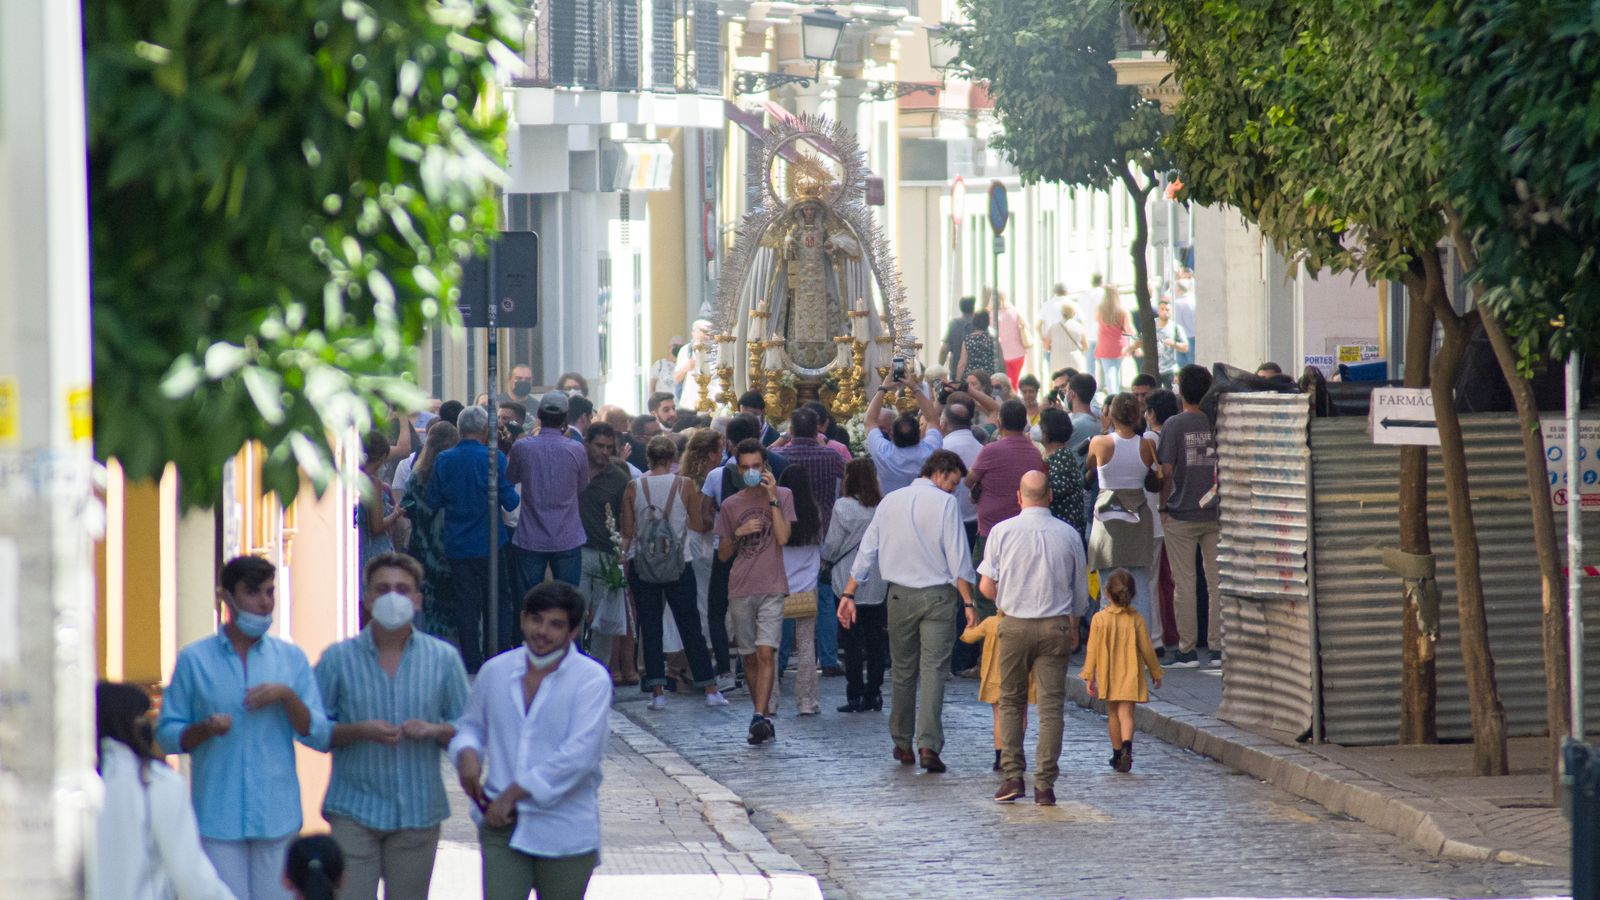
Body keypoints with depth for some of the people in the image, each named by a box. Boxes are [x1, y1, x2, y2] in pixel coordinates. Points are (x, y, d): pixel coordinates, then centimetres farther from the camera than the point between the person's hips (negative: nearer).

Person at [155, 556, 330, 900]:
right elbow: (167, 736, 4)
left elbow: (319, 737, 7)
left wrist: (286, 696, -9)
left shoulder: (291, 658, 10)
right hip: (217, 817, -2)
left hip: (277, 817, 2)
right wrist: (205, 729, -15)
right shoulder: (194, 660, 4)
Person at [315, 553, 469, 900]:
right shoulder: (338, 659, 1)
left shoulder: (443, 659, 5)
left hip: (419, 813, 2)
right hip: (355, 809, -2)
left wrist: (435, 730, -13)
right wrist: (359, 731, -15)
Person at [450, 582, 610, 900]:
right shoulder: (495, 671, 7)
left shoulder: (591, 679, -8)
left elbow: (579, 754, -17)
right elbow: (471, 724, 23)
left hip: (565, 835, -2)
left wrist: (514, 793, -17)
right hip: (502, 828, 2)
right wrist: (466, 752, -3)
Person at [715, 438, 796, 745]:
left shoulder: (782, 496, 3)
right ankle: (765, 717, 17)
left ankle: (760, 718, -23)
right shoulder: (730, 505, 9)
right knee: (749, 657, 7)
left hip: (772, 588, -3)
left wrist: (771, 498, -12)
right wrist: (738, 534, -7)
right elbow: (722, 554, 12)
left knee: (766, 653, -16)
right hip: (740, 590, 3)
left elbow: (783, 537, -10)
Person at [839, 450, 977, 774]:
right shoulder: (945, 503, -5)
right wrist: (968, 603, -7)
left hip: (900, 595, 4)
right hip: (938, 595, -4)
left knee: (903, 671, 14)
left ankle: (903, 744, 19)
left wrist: (848, 594, 13)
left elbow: (867, 550, 10)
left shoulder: (891, 501, 9)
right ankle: (928, 745, -15)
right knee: (933, 670, -5)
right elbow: (958, 559, -9)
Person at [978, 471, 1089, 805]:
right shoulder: (1069, 535, 1)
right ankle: (1044, 784, -3)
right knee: (1051, 705, 1)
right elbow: (1080, 591, 9)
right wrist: (1073, 628, 24)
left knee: (1011, 701, 14)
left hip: (1014, 626, 0)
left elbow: (986, 585, -4)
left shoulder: (1003, 531, -4)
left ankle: (1012, 774, 6)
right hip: (1055, 626, 0)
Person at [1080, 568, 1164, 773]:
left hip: (1108, 677, 1)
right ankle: (1127, 746, -28)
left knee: (1112, 714, 15)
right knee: (1126, 713, -4)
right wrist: (1156, 673, 11)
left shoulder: (1099, 619, -8)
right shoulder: (1136, 619, -7)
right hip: (1131, 675, -1)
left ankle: (1117, 753, 23)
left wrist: (1090, 678, 2)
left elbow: (1092, 650, -5)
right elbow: (1146, 649, -1)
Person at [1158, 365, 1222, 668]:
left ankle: (1187, 650, 3)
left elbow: (1167, 472, -11)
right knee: (1217, 583, 7)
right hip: (1216, 515, 3)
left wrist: (1163, 507, 1)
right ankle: (1218, 647, 7)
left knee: (1184, 584, 2)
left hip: (1181, 517, -3)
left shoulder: (1174, 425, -8)